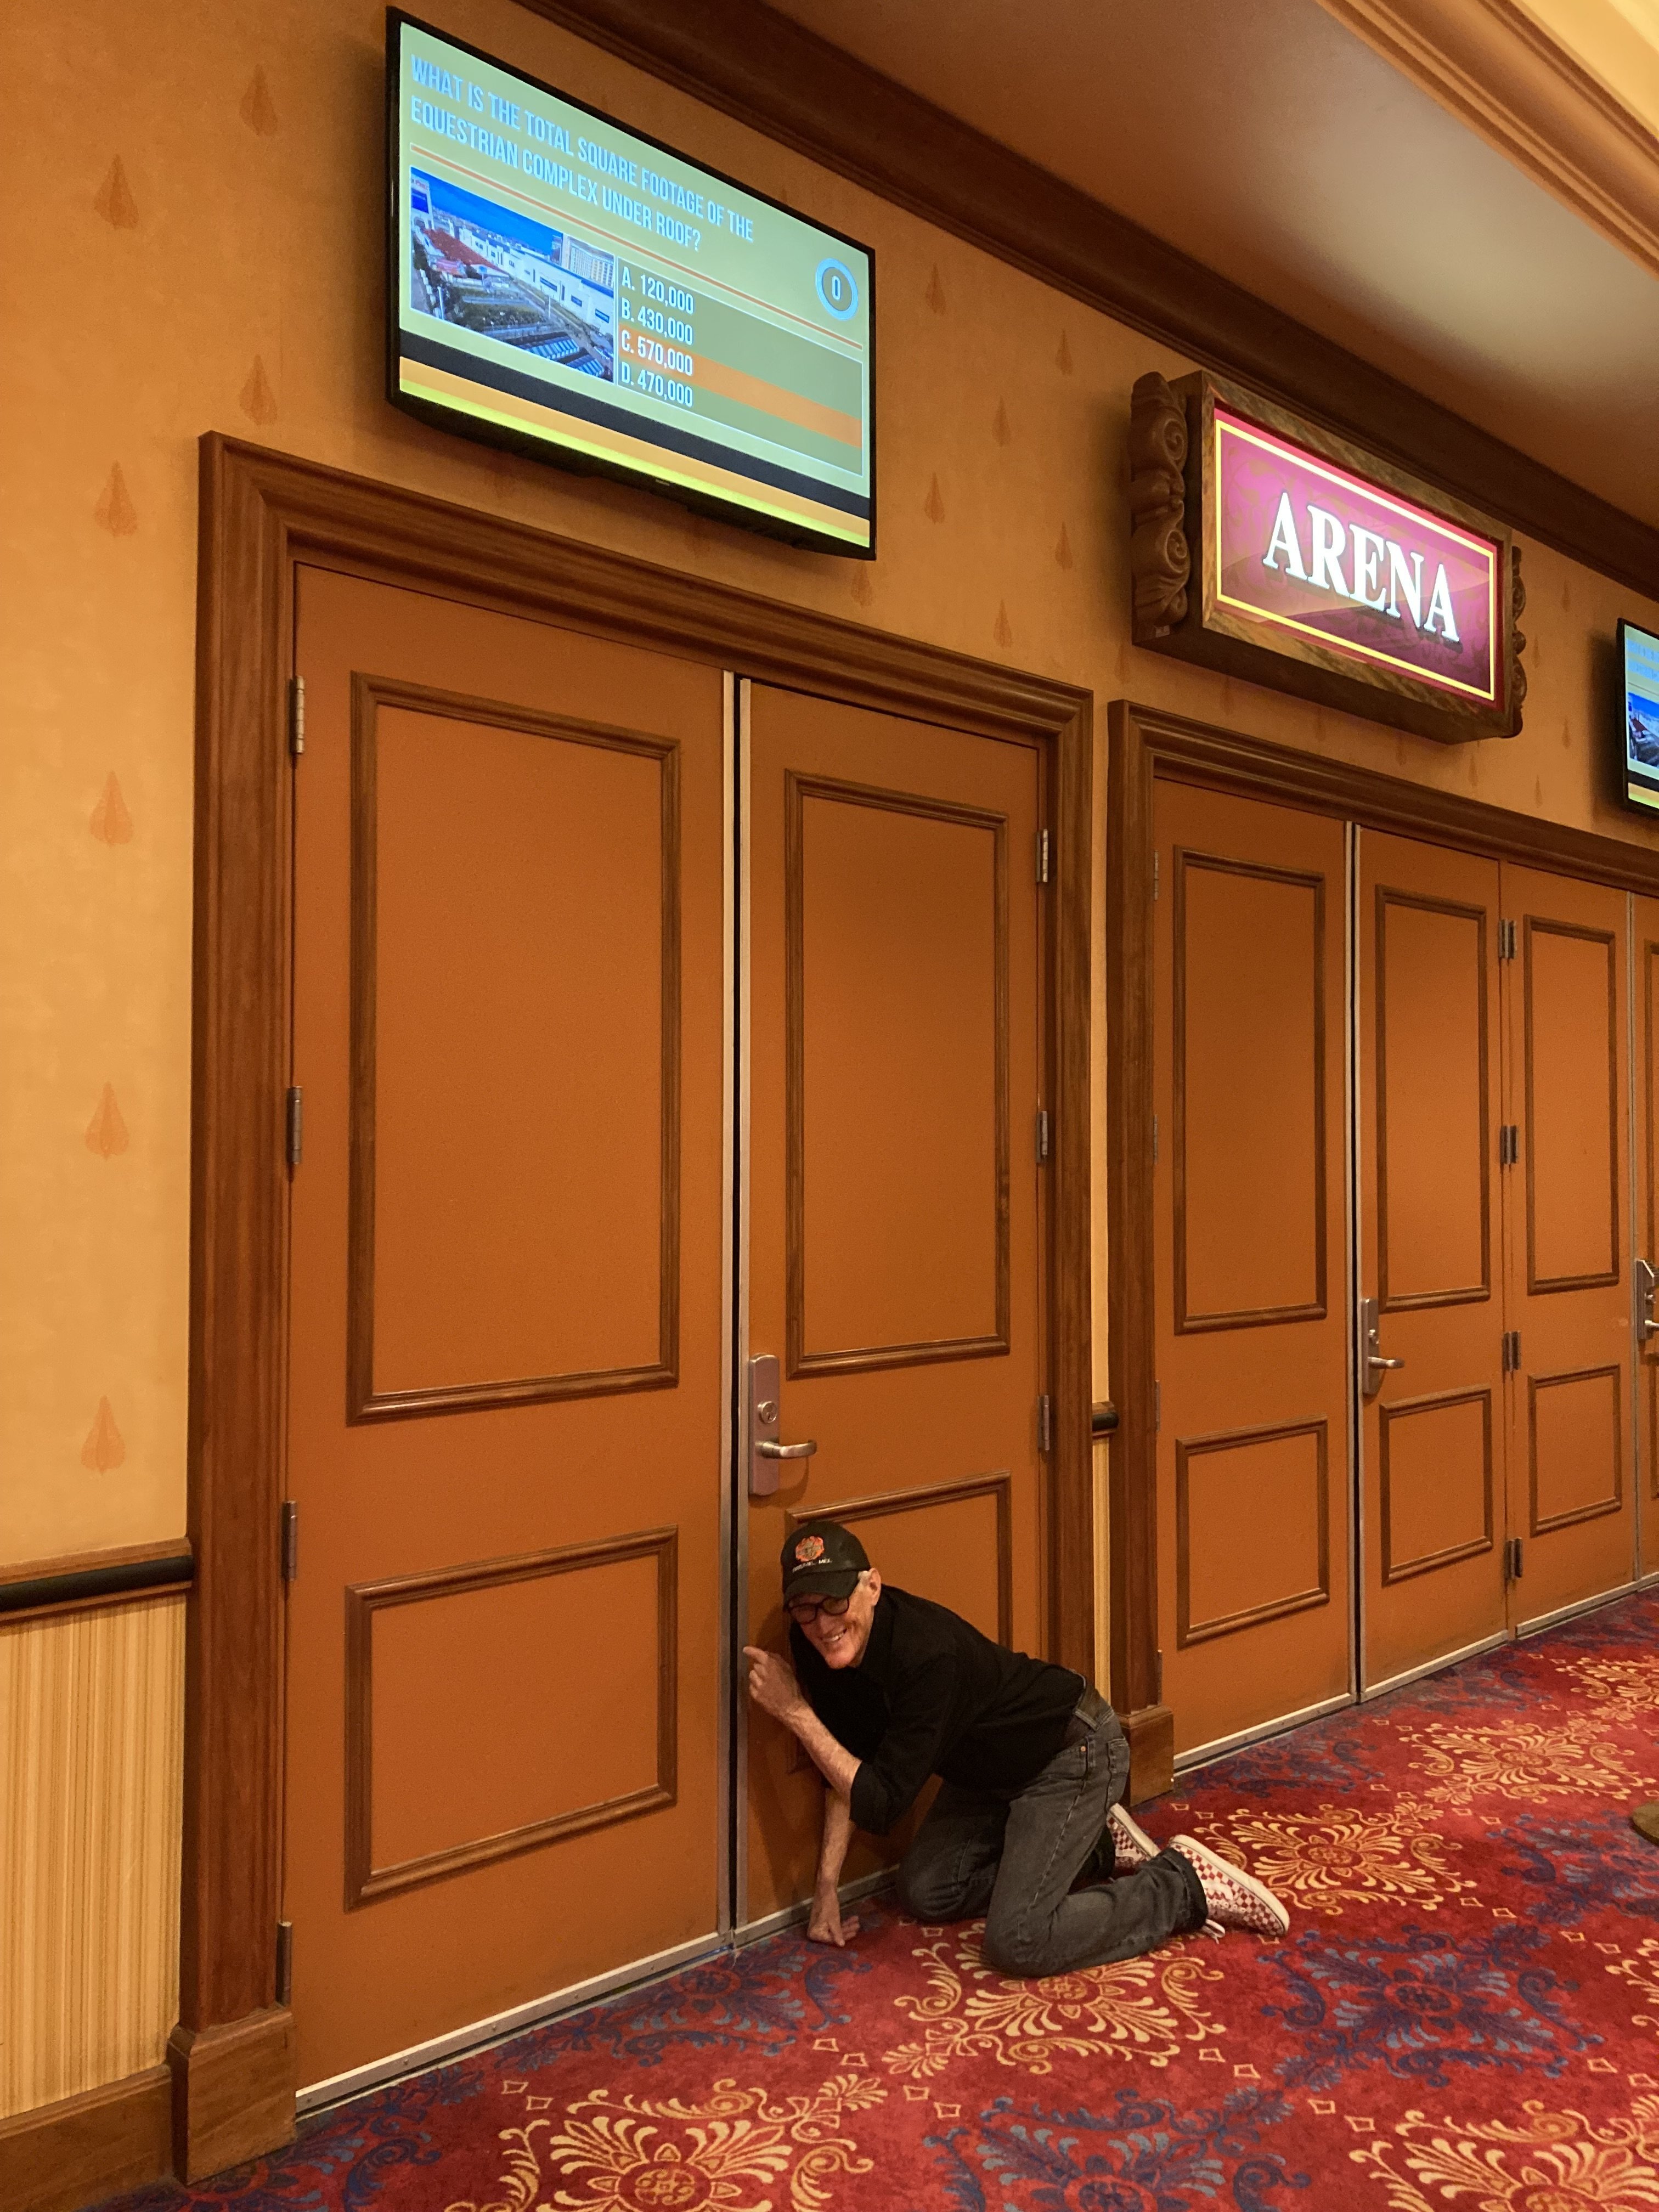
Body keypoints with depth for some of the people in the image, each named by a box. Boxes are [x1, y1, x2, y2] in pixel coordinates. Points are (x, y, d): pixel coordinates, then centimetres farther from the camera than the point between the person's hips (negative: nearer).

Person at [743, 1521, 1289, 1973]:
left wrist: (796, 1712, -33)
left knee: (1016, 1943, -17)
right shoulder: (819, 1646, -14)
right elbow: (850, 1765, -2)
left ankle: (1187, 1884, 1)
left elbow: (879, 1806, -33)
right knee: (925, 1893, 9)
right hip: (994, 1768, 8)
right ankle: (1096, 1846, 21)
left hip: (1073, 1752, -8)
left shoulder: (926, 1653, -38)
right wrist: (827, 1886, -4)